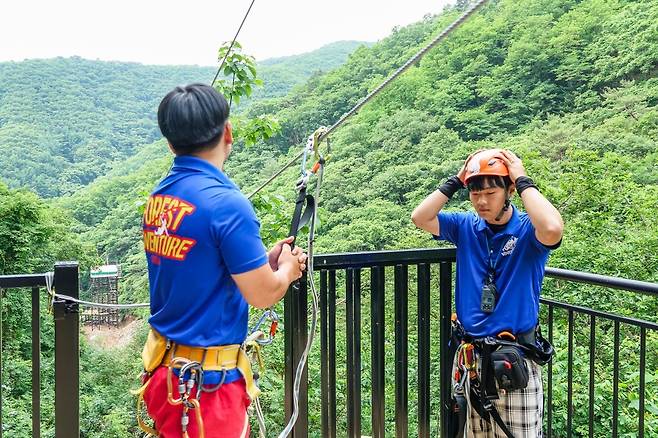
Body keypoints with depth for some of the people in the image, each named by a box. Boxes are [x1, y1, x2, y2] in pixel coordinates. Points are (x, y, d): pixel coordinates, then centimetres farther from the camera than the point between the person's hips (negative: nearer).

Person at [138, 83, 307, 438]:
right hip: (207, 381, -8)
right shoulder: (226, 203, -23)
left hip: (164, 368, 8)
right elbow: (262, 295, -19)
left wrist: (264, 261, 10)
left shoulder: (158, 197, 2)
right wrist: (287, 270, 2)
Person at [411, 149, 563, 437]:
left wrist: (523, 181, -20)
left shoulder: (528, 229, -8)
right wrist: (455, 181, -6)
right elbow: (420, 218, -5)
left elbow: (553, 230, -31)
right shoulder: (466, 227, 4)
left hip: (514, 360, -4)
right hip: (469, 358, 4)